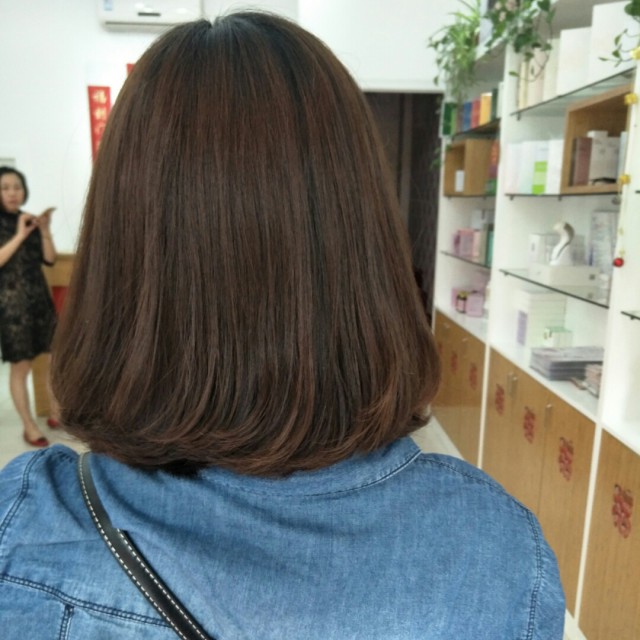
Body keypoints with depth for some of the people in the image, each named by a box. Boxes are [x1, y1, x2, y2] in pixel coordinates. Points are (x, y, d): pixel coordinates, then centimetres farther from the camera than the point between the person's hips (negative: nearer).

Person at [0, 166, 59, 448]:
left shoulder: (30, 220, 8)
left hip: (40, 298, 5)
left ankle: (56, 415, 23)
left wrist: (45, 230, -10)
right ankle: (29, 427, 14)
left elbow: (50, 259, 3)